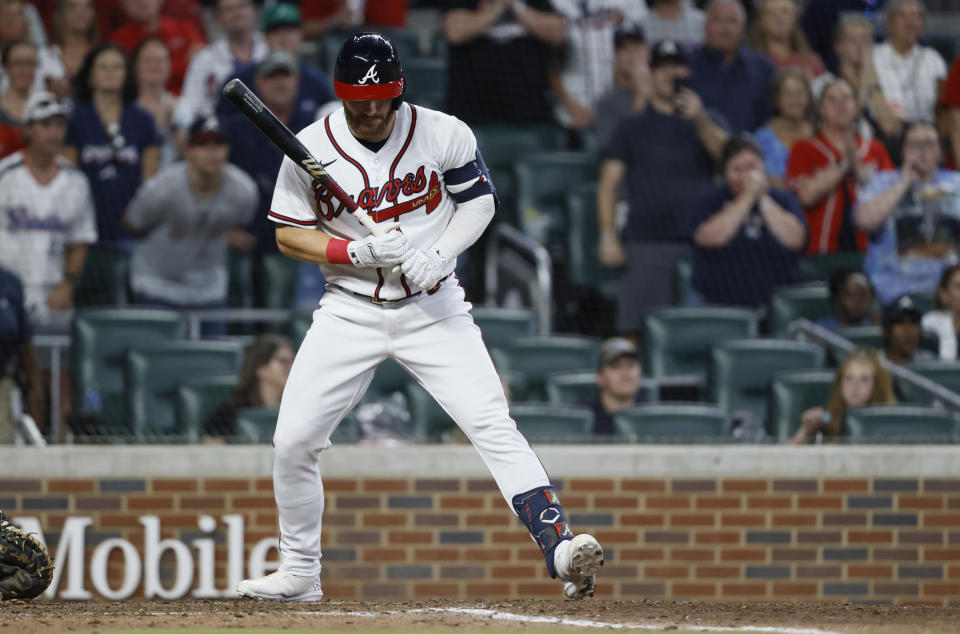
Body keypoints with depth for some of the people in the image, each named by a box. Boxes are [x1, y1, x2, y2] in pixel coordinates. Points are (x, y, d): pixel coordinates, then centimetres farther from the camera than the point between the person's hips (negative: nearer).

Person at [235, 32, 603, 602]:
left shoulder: (443, 134, -9)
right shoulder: (312, 149, -8)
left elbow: (480, 200, 3)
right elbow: (288, 233, -1)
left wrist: (439, 255, -16)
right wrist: (357, 251, -18)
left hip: (433, 308, -2)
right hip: (349, 311, 2)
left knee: (492, 423, -17)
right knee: (293, 440, -2)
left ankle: (559, 545, -23)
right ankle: (300, 572, 16)